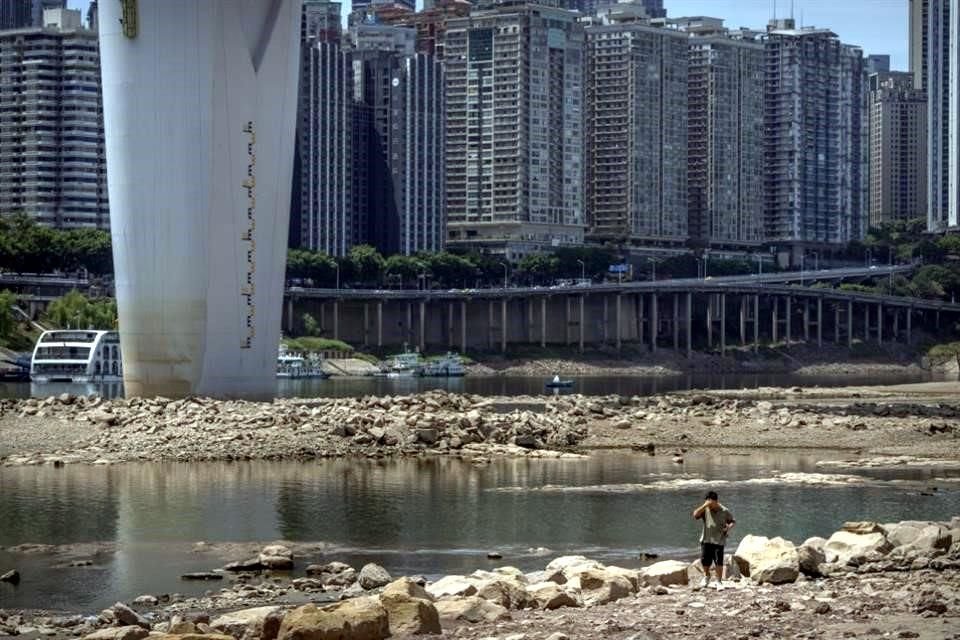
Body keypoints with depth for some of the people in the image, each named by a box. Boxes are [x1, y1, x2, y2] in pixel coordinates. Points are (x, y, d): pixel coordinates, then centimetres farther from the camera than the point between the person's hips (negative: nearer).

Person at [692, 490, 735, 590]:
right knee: (705, 561, 7)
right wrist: (704, 505, -21)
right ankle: (706, 576, 35)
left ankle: (719, 581, 7)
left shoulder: (724, 511, -1)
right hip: (706, 540, 2)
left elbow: (732, 521, 11)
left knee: (718, 562, -6)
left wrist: (728, 527, -11)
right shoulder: (705, 510, 1)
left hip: (719, 541, -2)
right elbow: (695, 515, -14)